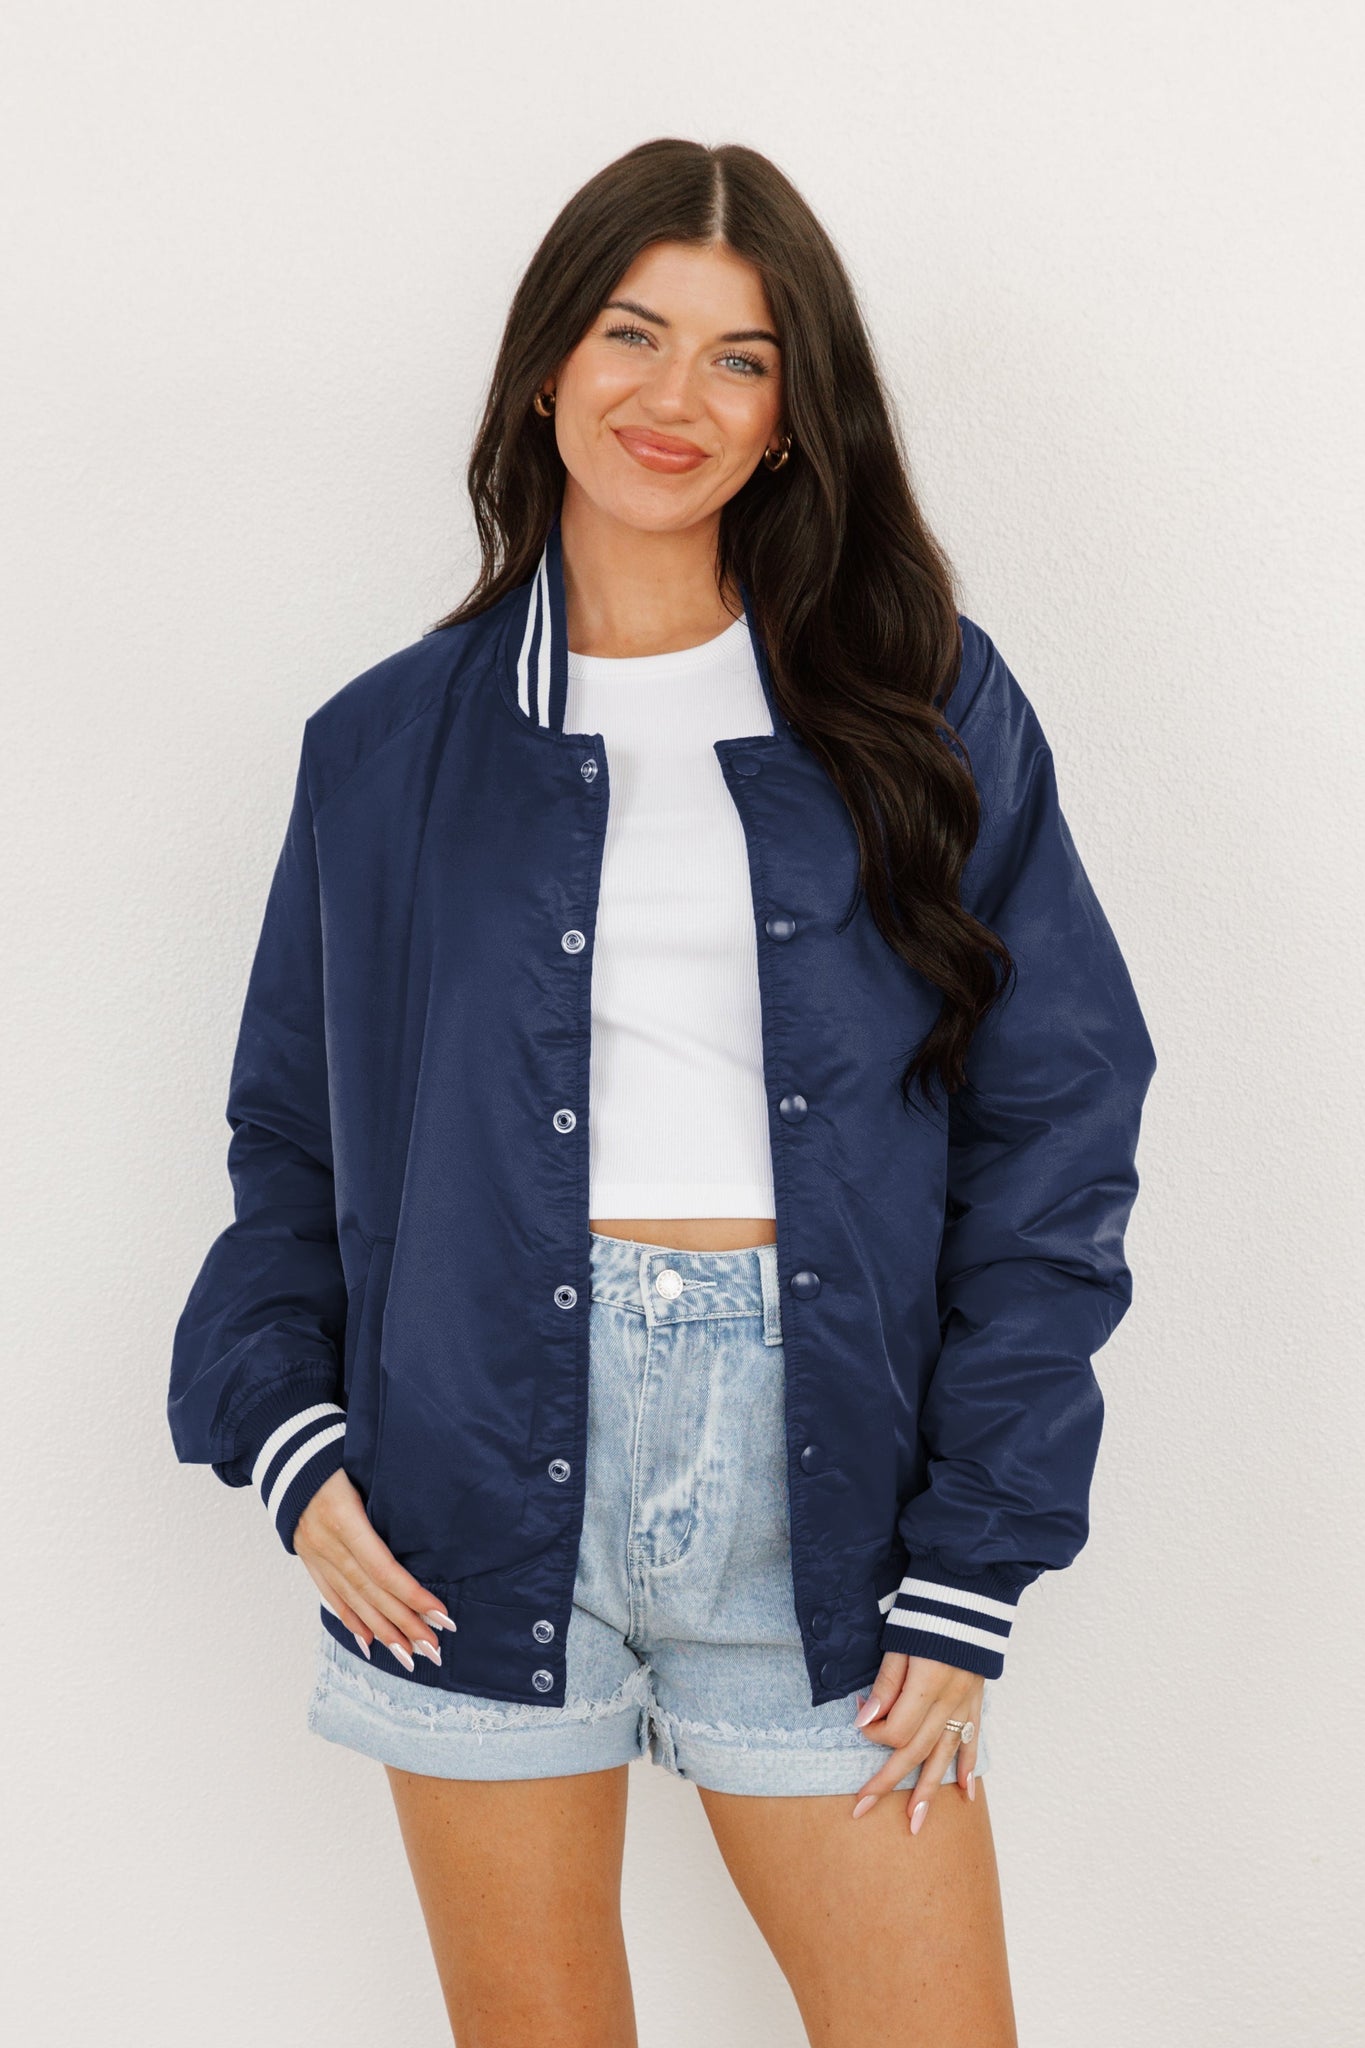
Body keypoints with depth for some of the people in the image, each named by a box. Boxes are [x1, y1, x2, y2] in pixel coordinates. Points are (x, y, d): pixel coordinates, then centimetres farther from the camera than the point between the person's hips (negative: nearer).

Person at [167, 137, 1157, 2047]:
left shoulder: (929, 709, 5)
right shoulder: (389, 745, 8)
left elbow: (1052, 1122, 1)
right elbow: (293, 1133, 13)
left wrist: (965, 1567, -4)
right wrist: (282, 1425, -5)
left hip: (815, 1479, 0)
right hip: (478, 1483, 1)